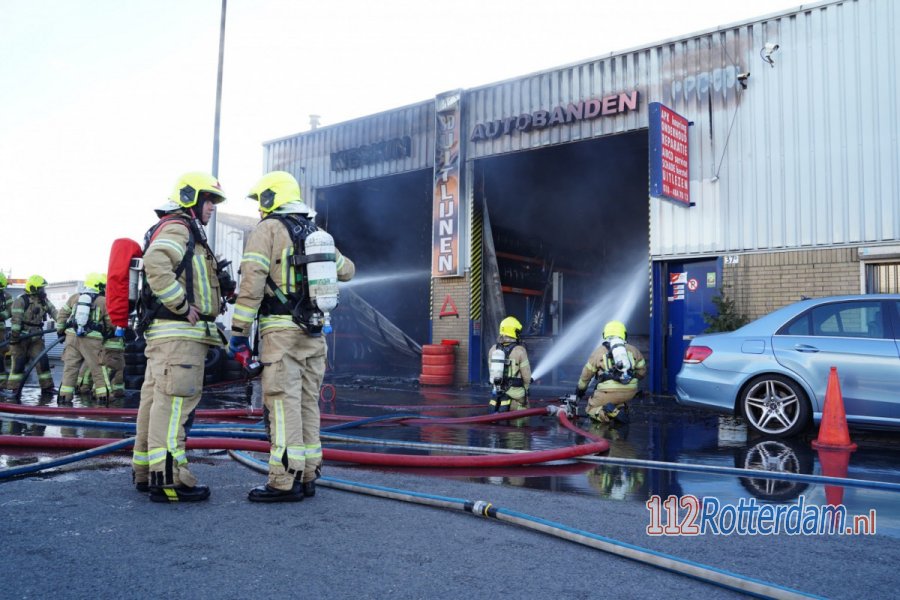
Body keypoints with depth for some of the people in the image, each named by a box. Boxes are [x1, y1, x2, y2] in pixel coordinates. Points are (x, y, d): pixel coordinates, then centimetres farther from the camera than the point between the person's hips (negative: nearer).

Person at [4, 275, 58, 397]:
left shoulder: (44, 301, 7)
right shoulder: (21, 301, -13)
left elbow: (54, 313, 2)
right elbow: (16, 319, -20)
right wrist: (14, 334, -25)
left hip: (36, 338, 6)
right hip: (20, 338, -5)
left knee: (43, 361, 1)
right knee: (19, 363, -3)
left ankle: (47, 387, 7)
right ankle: (12, 388, 6)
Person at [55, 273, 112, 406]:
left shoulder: (75, 297, 12)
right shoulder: (103, 301, 2)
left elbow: (63, 314, 16)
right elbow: (110, 323, 5)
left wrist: (60, 330, 25)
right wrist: (105, 333, 25)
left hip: (72, 336, 3)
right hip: (92, 340, -3)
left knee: (70, 368, 7)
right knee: (98, 369, 5)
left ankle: (64, 396, 6)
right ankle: (103, 396, 6)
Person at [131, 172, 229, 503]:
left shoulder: (185, 233, 25)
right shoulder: (177, 229, -8)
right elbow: (156, 265, -27)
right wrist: (183, 306, -22)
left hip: (165, 334, 11)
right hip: (179, 332, -11)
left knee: (155, 400, 12)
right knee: (173, 401, -12)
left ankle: (145, 472, 20)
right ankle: (167, 478, -12)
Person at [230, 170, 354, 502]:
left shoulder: (268, 229, -4)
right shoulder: (316, 232, 16)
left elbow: (252, 282, -13)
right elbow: (347, 270, 28)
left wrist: (238, 330, -10)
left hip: (281, 329, -7)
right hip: (315, 331, 7)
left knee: (284, 402, -7)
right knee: (307, 402, 10)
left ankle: (285, 481, -7)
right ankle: (307, 476, 16)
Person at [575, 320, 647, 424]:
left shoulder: (599, 351, 10)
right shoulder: (633, 350, 15)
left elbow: (586, 374, 16)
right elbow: (642, 372, 19)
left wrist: (580, 389, 33)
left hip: (609, 392, -3)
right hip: (630, 392, 4)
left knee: (591, 408, 16)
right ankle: (620, 408, 3)